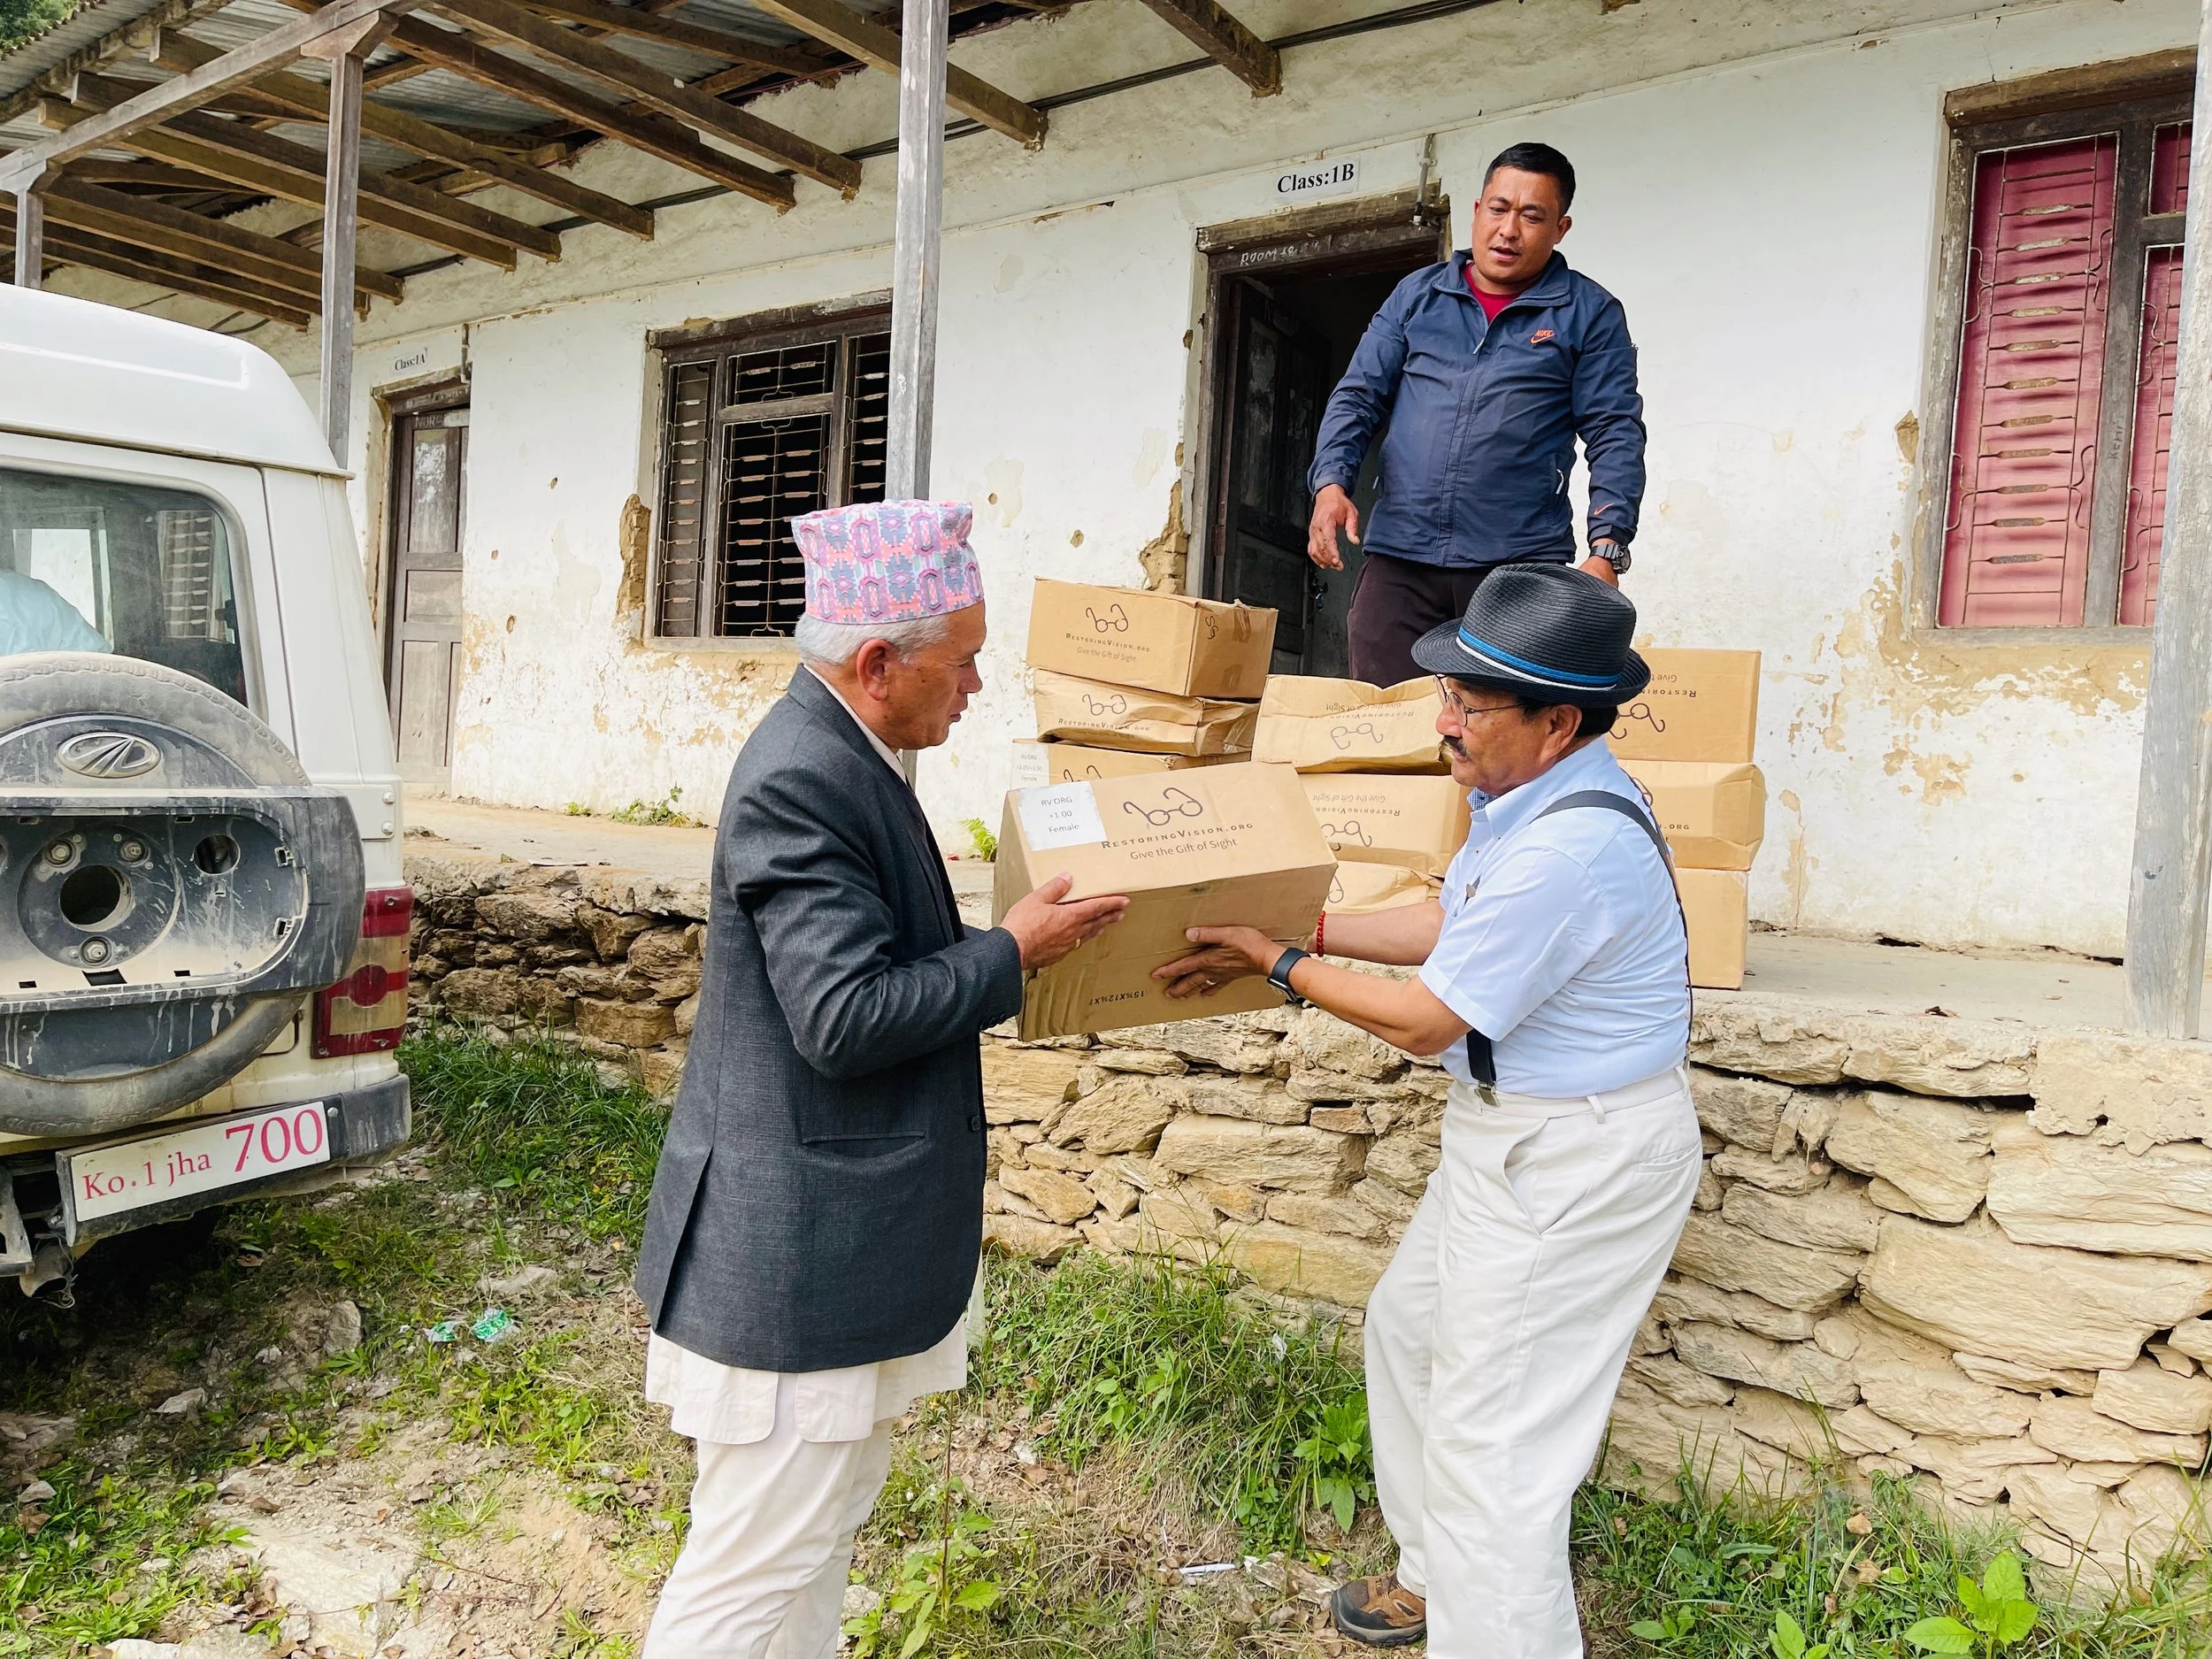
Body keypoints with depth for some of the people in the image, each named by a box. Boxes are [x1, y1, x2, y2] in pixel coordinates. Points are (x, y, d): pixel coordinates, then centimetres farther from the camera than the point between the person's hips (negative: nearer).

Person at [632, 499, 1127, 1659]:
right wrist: (1013, 952, -17)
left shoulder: (842, 757, 9)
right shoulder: (799, 778, -23)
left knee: (829, 1524, 24)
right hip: (799, 1252, -10)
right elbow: (846, 1017, -27)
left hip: (845, 1236, 10)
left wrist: (1009, 935, 13)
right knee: (761, 1563, 5)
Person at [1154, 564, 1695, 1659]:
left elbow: (1426, 1019, -21)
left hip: (1573, 1166, -11)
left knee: (1492, 1443, 0)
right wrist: (1311, 928, 7)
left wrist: (1281, 968, -9)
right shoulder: (1537, 791, 2)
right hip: (1519, 1134, 11)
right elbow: (1452, 925, 12)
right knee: (1410, 1332, 25)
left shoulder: (1567, 851, -30)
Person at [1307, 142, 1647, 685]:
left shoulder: (1591, 313, 7)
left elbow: (1615, 435, 2)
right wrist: (1332, 483, -8)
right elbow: (1358, 396, 11)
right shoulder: (1416, 295, 14)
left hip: (1520, 562, -2)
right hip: (1398, 558, 2)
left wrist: (1607, 550, -11)